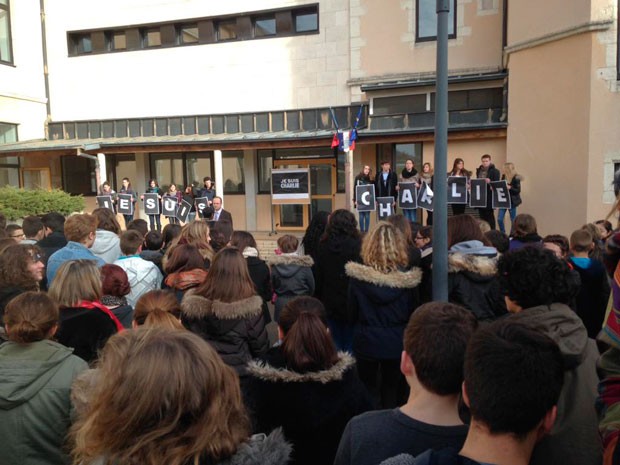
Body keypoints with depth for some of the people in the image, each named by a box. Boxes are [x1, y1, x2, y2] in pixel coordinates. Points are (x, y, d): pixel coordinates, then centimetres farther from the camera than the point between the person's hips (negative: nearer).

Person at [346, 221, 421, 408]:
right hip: (397, 343, 1)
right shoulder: (407, 277, -13)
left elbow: (352, 313, -4)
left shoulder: (358, 275, -15)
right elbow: (413, 314, 0)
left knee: (369, 392, 16)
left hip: (366, 342, 0)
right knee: (393, 392, 15)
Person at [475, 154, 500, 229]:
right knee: (482, 216, 9)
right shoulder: (479, 170, 13)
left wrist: (490, 182, -25)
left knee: (489, 216, -3)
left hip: (489, 197, -5)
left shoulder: (495, 171, -4)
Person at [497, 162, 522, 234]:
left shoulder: (516, 178, -11)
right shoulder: (503, 177, 5)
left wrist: (510, 188, -28)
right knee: (499, 219, 0)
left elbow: (518, 190, -14)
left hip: (512, 201, -5)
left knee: (513, 220, 6)